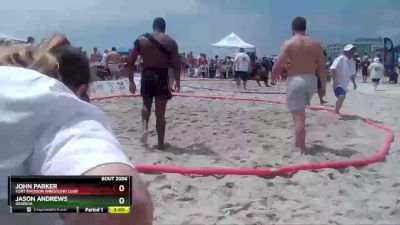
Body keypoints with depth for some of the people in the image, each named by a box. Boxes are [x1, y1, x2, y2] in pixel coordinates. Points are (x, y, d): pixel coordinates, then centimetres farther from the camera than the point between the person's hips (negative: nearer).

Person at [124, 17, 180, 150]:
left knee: (146, 106, 26)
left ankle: (145, 128, 2)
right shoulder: (170, 42, 0)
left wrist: (131, 81, 6)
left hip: (146, 76, 1)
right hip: (162, 77, -1)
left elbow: (130, 62, 1)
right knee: (160, 113, 5)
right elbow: (176, 64, -4)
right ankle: (160, 143, 10)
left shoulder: (141, 40, 4)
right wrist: (177, 81, 7)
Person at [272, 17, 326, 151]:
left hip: (295, 80, -5)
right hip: (311, 80, 5)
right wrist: (323, 86, 11)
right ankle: (299, 142, 34)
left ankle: (301, 148, -3)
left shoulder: (289, 44, -5)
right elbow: (321, 67, 4)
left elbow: (279, 65, -10)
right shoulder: (315, 43, 6)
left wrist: (273, 76, 9)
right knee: (300, 111, 27)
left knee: (298, 116, -3)